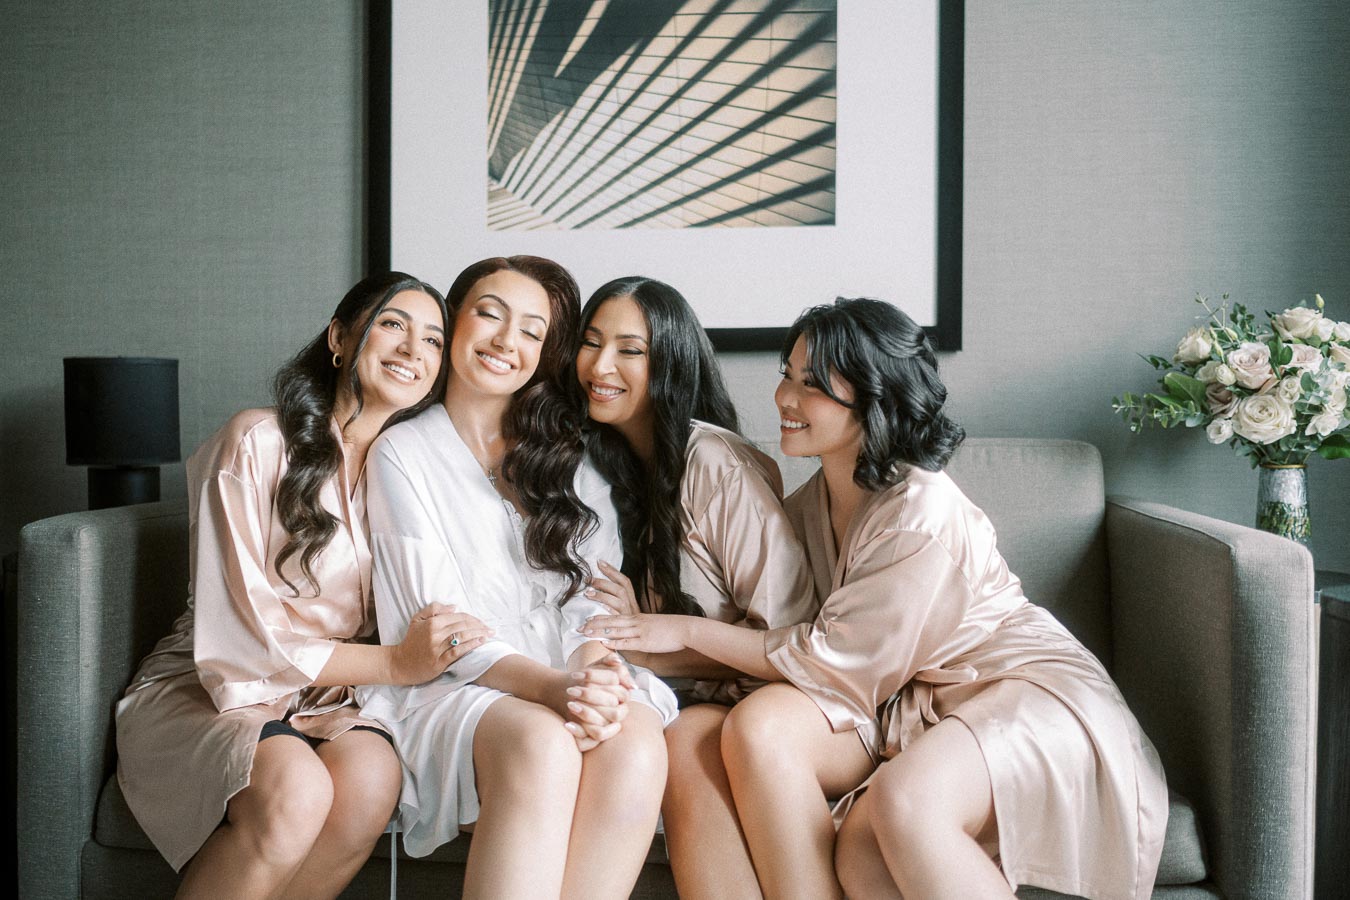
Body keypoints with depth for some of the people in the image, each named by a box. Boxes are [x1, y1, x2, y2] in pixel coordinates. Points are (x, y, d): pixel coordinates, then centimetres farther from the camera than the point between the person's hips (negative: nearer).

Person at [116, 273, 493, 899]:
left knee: (373, 772, -30)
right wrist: (396, 664, -20)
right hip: (203, 692, -4)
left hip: (320, 699, 4)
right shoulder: (257, 443, -10)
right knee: (296, 790, -35)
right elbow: (239, 634, -15)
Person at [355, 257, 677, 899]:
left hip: (565, 683, 3)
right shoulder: (403, 454, 8)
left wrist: (595, 672, -16)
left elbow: (593, 604, 9)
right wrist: (548, 685, -22)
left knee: (636, 742, -32)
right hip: (447, 690, -3)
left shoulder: (574, 467, 19)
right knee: (542, 744, -36)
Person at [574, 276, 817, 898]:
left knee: (685, 744, -37)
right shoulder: (600, 462, 8)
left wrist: (650, 648, -14)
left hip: (749, 700, -5)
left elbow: (787, 636, -14)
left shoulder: (719, 465, -14)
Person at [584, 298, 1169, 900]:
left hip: (1026, 687, -6)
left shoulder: (923, 515, -20)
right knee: (760, 722, -23)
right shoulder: (812, 501, 4)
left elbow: (837, 661, -16)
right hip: (912, 702, 6)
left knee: (904, 800, -37)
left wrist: (689, 632, -13)